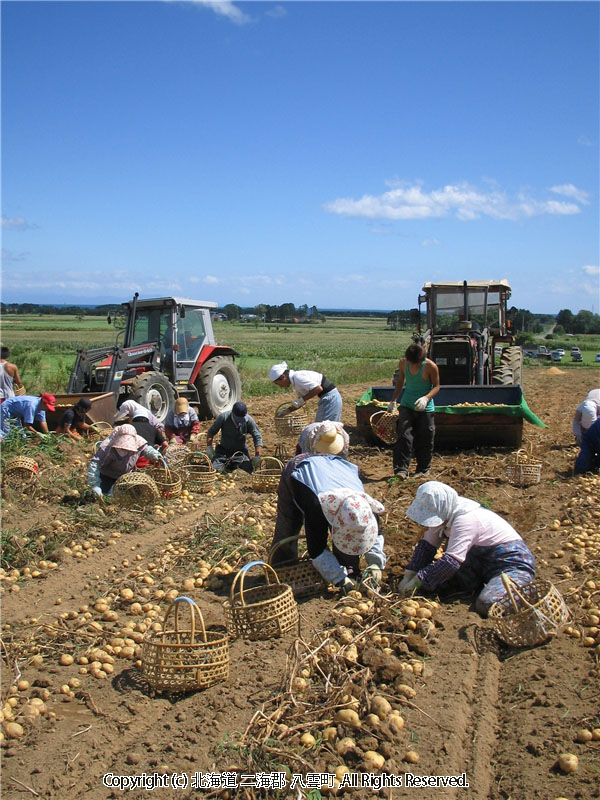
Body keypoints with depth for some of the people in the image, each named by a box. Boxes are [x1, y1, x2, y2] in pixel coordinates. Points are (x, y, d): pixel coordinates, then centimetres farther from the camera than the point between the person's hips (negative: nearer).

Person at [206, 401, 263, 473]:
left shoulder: (249, 420, -15)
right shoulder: (223, 417, -16)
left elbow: (257, 437, -9)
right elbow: (211, 432, -3)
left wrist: (258, 456, -18)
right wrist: (209, 447, -14)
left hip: (240, 451, 0)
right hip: (223, 450, 0)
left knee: (247, 469, -22)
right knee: (216, 469, -22)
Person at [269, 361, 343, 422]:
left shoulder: (298, 377, -20)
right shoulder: (294, 382, 11)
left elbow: (318, 389, -27)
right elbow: (300, 402, 21)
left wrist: (302, 400, -22)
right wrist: (287, 411, 12)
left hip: (330, 398, -10)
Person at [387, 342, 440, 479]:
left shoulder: (430, 366, -14)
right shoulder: (403, 363, -3)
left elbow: (436, 386, -7)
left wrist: (426, 398, -26)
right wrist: (393, 401, 16)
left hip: (425, 408, -2)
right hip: (406, 405, 2)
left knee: (424, 440, 5)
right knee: (404, 437, -11)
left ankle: (423, 470, 22)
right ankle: (401, 470, -12)